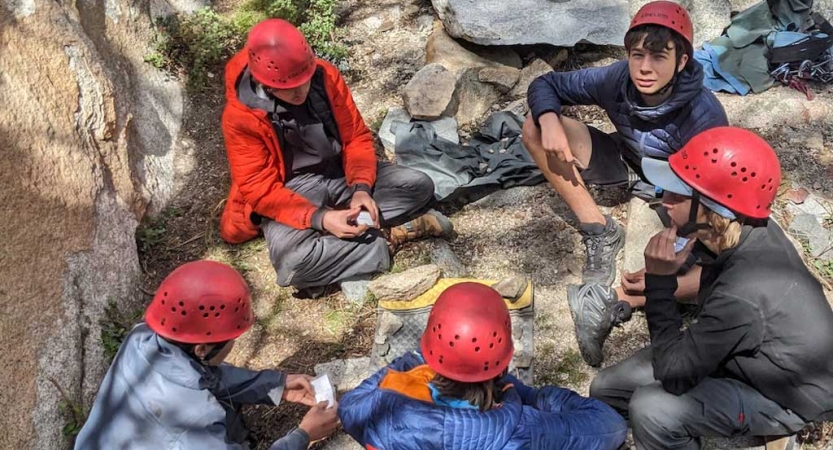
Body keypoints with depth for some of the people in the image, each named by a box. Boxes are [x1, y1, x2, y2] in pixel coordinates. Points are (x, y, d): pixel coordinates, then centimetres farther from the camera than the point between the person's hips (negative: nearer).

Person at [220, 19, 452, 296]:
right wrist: (318, 219, -31)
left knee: (420, 186, -12)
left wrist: (361, 187, -20)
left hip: (342, 174, 4)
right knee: (290, 258, -35)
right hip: (291, 192, -4)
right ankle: (386, 236, -19)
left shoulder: (325, 76, -11)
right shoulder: (240, 116, -20)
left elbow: (357, 136, -3)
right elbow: (260, 189, -19)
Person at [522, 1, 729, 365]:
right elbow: (545, 85, -8)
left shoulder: (704, 116, -31)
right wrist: (550, 122, -33)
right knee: (535, 129, -17)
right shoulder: (617, 79, -21)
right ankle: (600, 232, -15)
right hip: (626, 165, 4)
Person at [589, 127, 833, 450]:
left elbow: (673, 373, -28)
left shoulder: (742, 294, -39)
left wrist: (659, 280, -30)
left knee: (650, 410, -29)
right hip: (743, 357, 7)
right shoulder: (747, 231, -16)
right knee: (606, 389, 1)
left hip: (786, 393, -7)